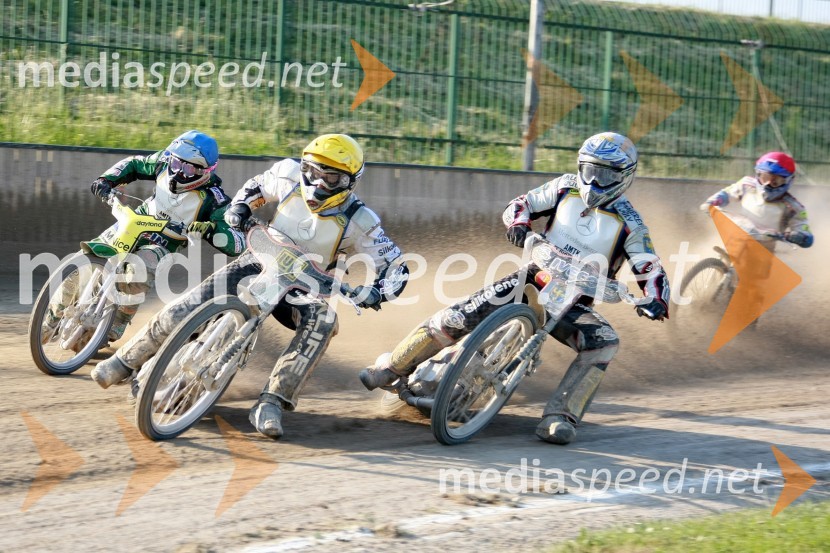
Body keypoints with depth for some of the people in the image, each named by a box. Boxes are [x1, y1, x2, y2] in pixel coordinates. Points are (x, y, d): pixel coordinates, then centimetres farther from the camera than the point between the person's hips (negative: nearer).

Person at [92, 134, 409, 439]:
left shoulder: (357, 222, -16)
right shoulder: (291, 178, -9)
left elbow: (395, 265, -12)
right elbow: (257, 187, 13)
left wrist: (374, 292, -31)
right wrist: (239, 209, -5)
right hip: (259, 263, 2)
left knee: (323, 320, -37)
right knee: (182, 313, -14)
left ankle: (271, 403, -39)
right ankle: (125, 362, 11)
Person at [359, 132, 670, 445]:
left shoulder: (629, 224, -6)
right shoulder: (567, 188, 1)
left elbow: (651, 270, -8)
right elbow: (521, 204, 8)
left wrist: (655, 301, -29)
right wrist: (519, 224, -16)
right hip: (533, 280, 1)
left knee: (604, 343, -32)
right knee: (457, 318, -14)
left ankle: (558, 418, -32)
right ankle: (391, 368, 2)